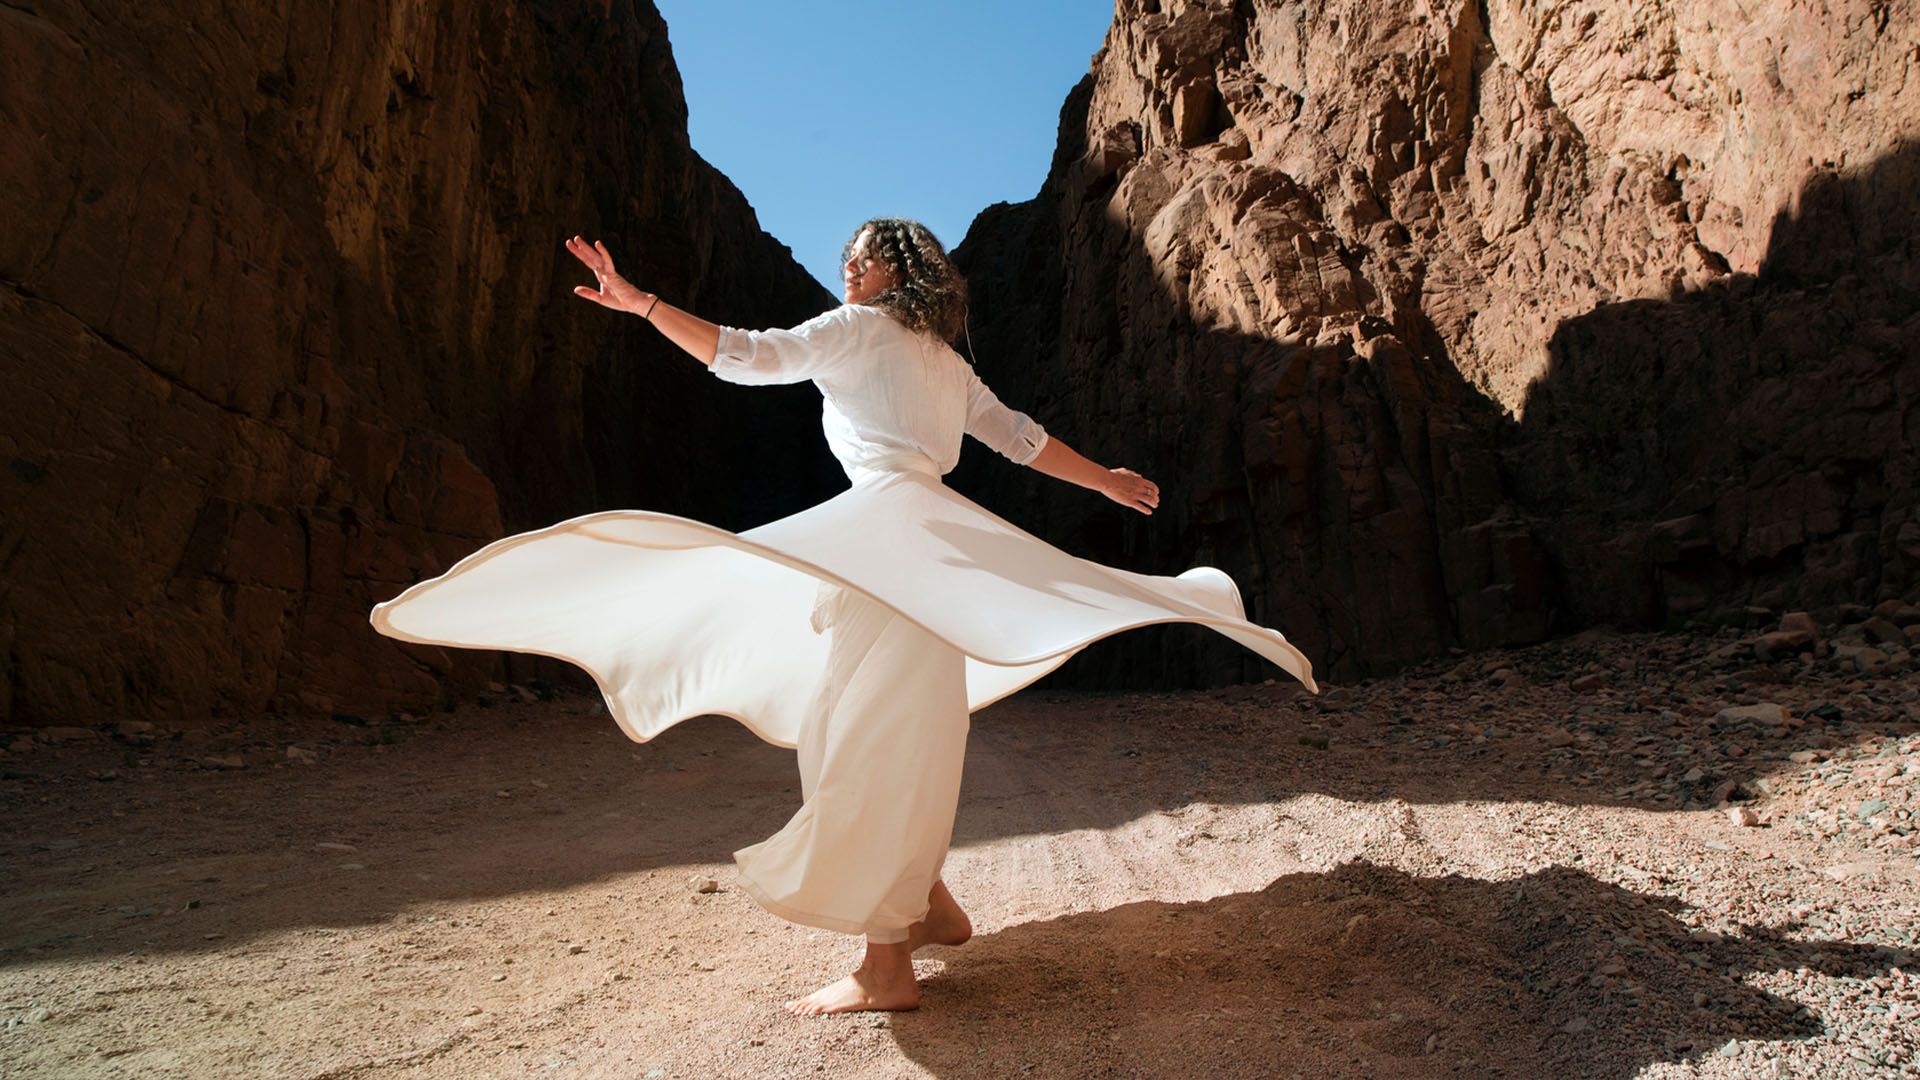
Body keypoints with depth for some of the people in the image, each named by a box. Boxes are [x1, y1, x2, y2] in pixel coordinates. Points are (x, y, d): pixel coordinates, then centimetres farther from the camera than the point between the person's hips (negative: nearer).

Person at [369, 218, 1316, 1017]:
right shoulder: (948, 363, 26)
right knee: (892, 741, 16)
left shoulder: (859, 328, 5)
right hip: (930, 546, 9)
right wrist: (1105, 481, 37)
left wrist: (639, 302, -3)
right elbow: (1023, 438, 26)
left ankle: (887, 968, -8)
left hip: (891, 527, -9)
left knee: (869, 744, -10)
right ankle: (932, 908, 22)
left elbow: (750, 356, -6)